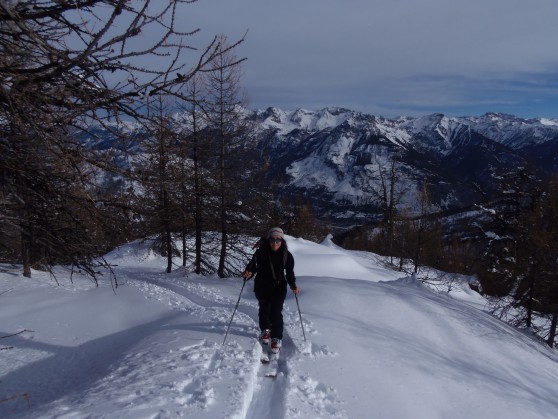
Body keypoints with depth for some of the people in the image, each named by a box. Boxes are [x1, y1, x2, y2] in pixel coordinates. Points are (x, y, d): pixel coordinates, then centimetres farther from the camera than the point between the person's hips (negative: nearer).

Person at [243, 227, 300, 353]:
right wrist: (248, 272, -33)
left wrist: (293, 286, -17)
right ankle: (265, 330, 41)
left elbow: (290, 272, -3)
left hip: (279, 288, 0)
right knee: (264, 309, 15)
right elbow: (253, 264, -11)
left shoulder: (286, 255, -9)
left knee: (276, 312, -6)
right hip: (262, 287, 1)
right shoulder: (261, 252, -14)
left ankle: (277, 338, 10)